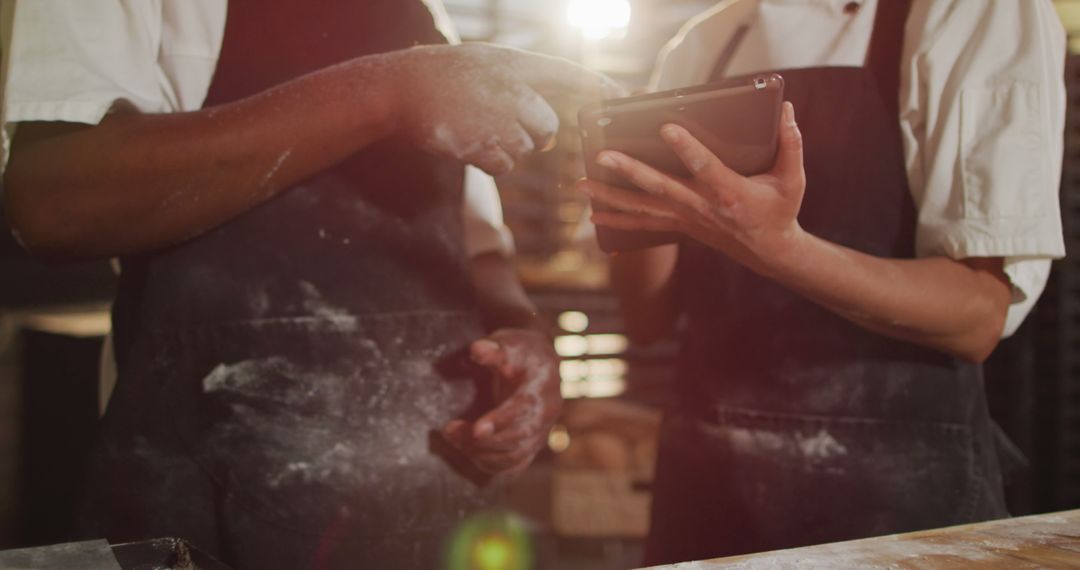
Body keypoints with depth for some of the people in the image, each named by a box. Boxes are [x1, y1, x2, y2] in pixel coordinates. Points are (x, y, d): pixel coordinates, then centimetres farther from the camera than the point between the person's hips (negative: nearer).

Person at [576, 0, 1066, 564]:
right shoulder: (698, 47, 6)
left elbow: (982, 315, -17)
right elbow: (650, 314, 4)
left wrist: (778, 248, -30)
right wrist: (636, 197, -14)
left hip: (893, 484, -4)